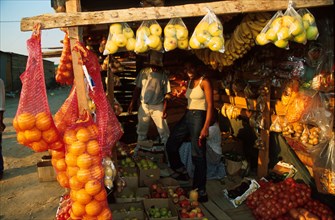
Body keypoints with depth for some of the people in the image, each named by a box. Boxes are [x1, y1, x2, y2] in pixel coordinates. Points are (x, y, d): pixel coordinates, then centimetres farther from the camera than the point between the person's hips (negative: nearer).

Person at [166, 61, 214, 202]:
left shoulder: (204, 82, -8)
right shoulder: (189, 82, 14)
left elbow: (210, 105, -14)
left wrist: (206, 127, -22)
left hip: (198, 117, -8)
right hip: (187, 116, 8)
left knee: (198, 154, -4)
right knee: (171, 144, 10)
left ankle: (200, 190, 6)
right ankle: (181, 172, 31)